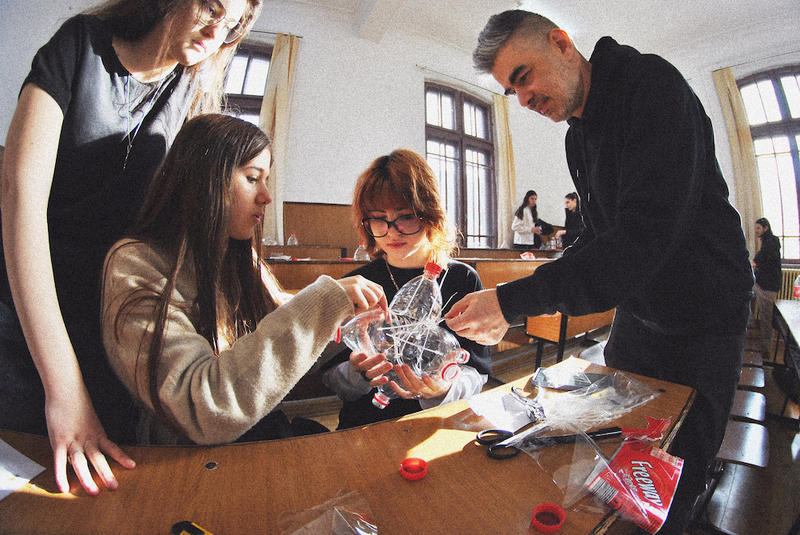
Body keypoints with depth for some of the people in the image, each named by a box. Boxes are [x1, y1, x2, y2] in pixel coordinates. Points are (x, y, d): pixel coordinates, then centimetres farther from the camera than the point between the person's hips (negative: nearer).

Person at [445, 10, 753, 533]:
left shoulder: (651, 82, -17)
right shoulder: (579, 137, 7)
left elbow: (647, 233, -31)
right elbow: (603, 235, 9)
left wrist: (517, 300, -33)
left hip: (704, 323, -6)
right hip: (636, 318, 6)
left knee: (670, 492, 8)